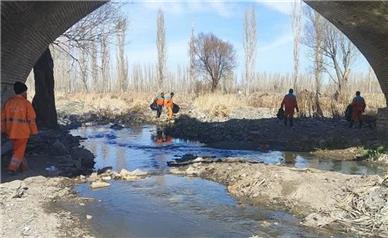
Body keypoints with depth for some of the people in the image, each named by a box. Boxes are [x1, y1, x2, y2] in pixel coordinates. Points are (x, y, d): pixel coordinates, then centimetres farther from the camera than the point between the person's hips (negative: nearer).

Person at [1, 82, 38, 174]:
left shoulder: (8, 102, 3)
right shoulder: (26, 103, -13)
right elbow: (31, 119, -11)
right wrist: (33, 131, -1)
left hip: (11, 130, 6)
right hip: (22, 131, -5)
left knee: (17, 148, 19)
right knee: (19, 150, 6)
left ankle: (23, 166, 27)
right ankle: (12, 168, 3)